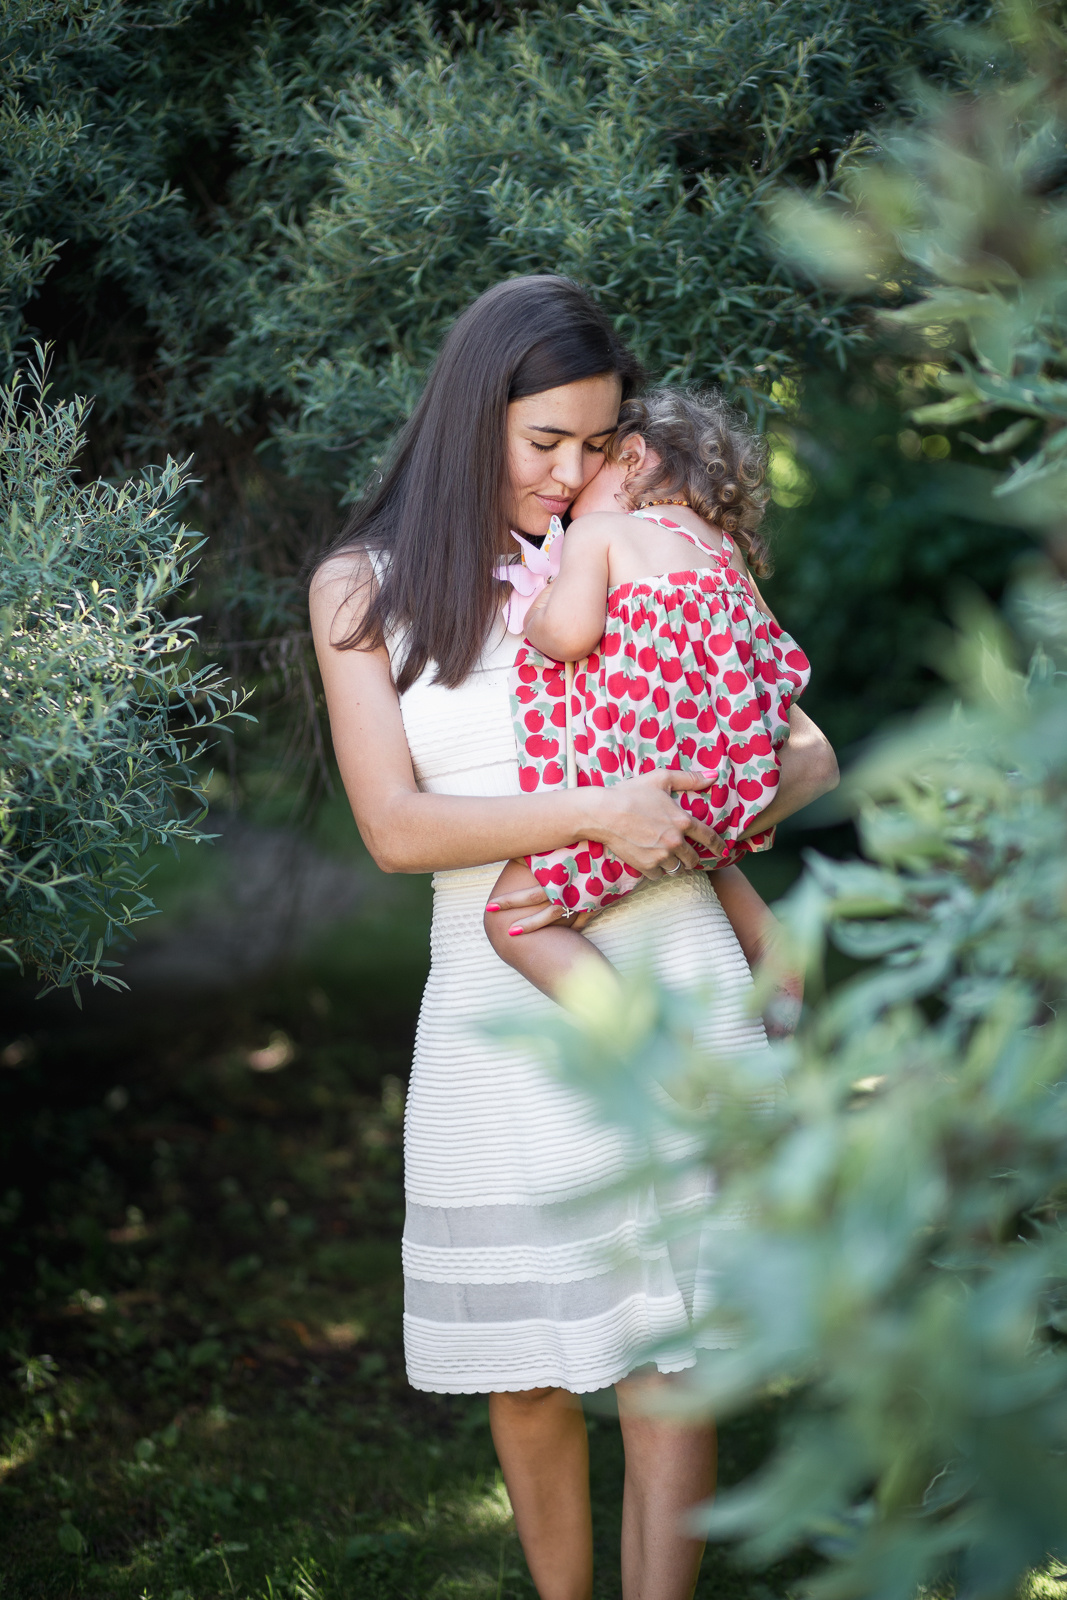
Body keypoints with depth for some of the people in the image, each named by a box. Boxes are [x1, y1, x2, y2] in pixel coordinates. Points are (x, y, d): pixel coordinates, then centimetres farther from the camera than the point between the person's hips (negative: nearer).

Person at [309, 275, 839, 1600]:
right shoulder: (366, 585, 4)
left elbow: (807, 756, 10)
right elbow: (394, 827, -7)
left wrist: (693, 824, -11)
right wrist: (600, 812, -17)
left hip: (667, 986, 0)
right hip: (495, 1006, 0)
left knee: (663, 1353, -2)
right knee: (522, 1369, 7)